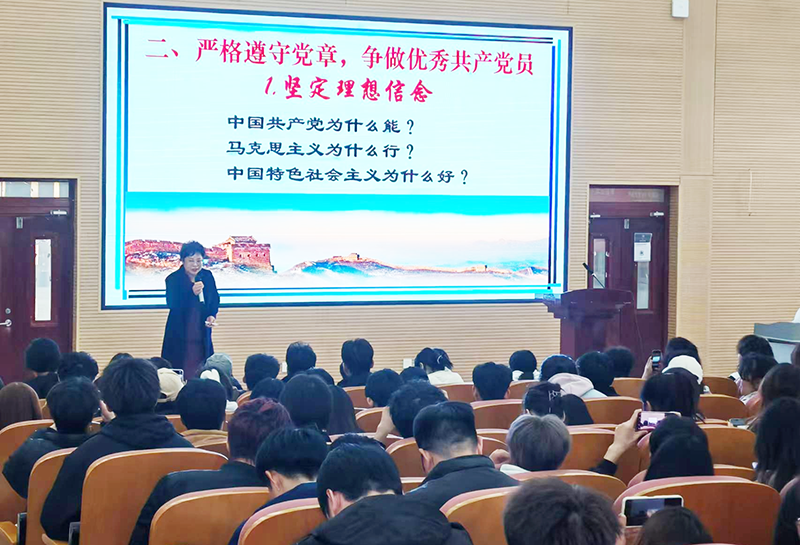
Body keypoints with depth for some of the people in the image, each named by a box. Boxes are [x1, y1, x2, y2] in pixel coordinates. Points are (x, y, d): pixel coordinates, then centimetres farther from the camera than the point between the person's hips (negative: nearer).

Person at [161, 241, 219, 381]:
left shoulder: (207, 276, 3)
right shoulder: (173, 279, -9)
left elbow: (215, 300, 14)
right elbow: (172, 304, -21)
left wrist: (212, 316, -5)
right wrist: (191, 292, -33)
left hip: (201, 336, 4)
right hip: (180, 337, -4)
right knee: (180, 374, -2)